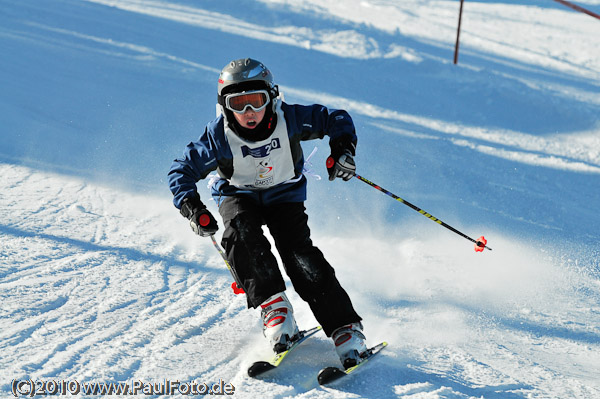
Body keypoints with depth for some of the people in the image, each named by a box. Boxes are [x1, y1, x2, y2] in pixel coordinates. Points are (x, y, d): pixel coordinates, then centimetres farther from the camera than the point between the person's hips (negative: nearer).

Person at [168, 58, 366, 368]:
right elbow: (182, 170, -13)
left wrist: (343, 149, -26)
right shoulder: (219, 136, -24)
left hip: (284, 194, -1)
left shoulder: (290, 119, -23)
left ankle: (346, 330, -22)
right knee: (241, 231, -34)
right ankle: (274, 307, -32)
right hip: (239, 196, 1)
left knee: (298, 252, -22)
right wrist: (192, 208, -27)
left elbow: (335, 119, -8)